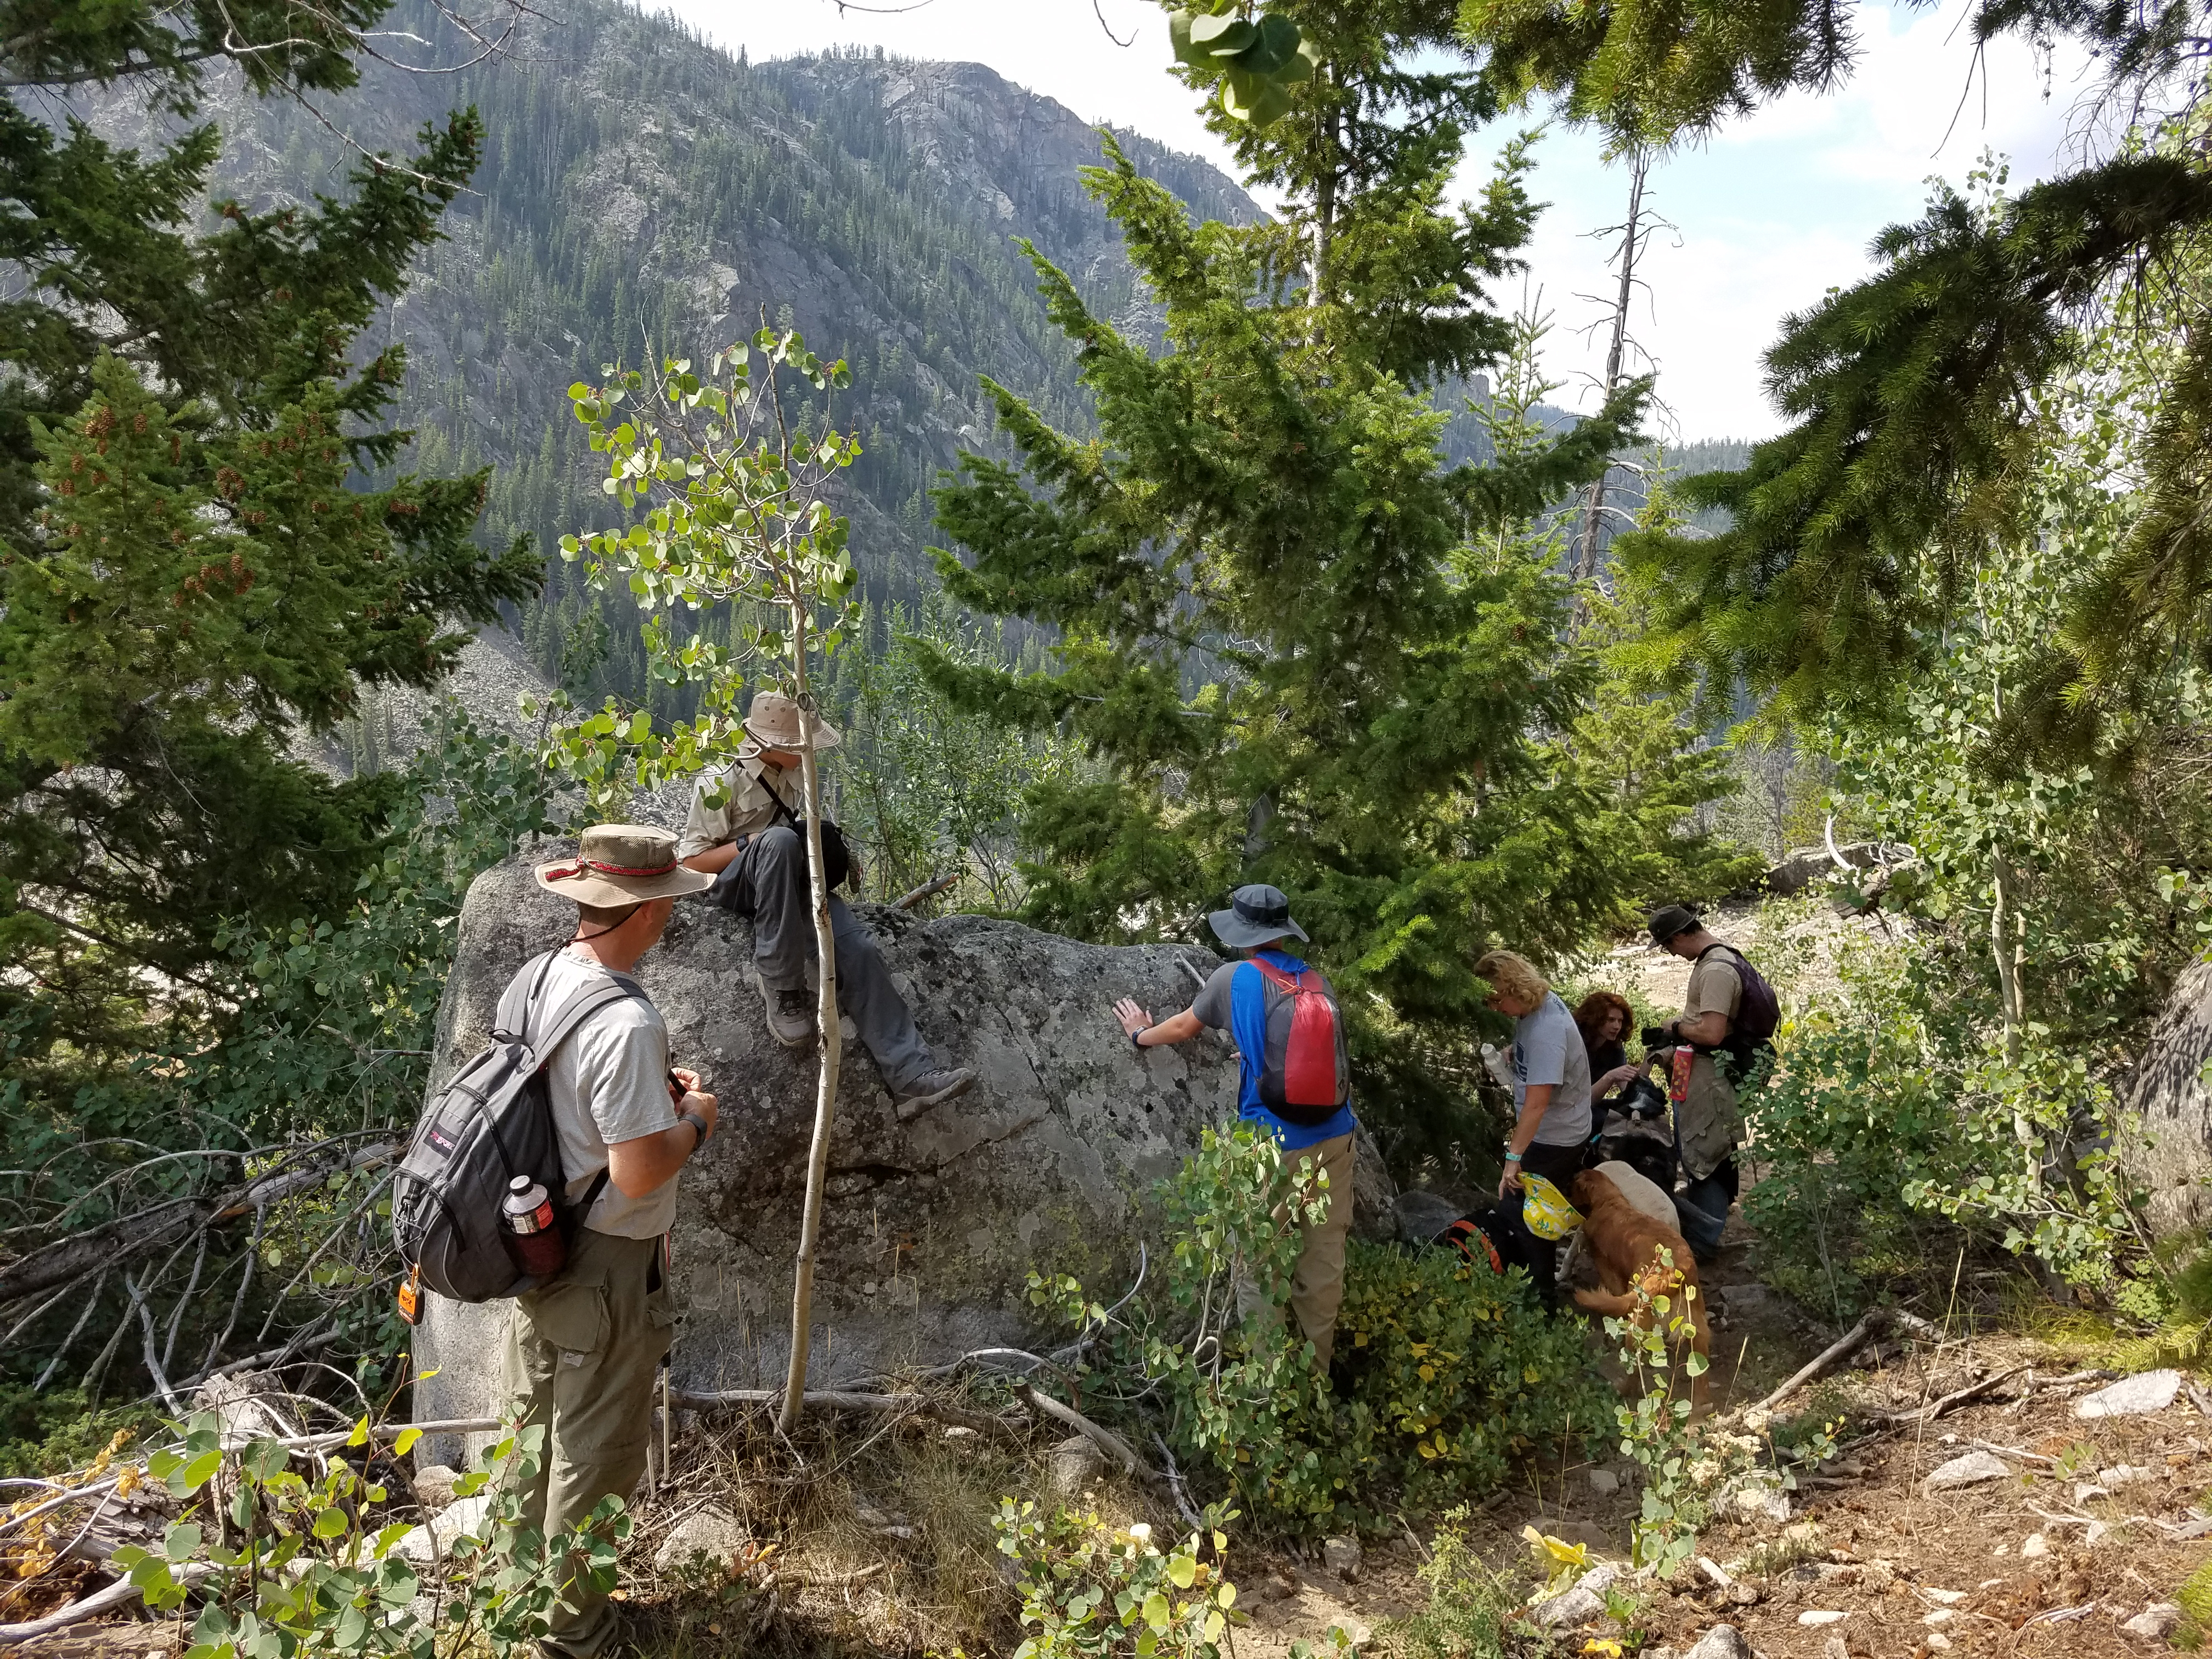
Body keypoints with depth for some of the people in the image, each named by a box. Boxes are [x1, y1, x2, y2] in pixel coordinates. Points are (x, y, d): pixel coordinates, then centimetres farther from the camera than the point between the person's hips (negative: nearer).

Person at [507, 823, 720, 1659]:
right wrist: (695, 1122, -11)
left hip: (536, 1240, 9)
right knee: (594, 1450, 11)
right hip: (605, 1265, -8)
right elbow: (640, 1174, -29)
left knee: (537, 1418, 26)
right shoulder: (626, 1025, -31)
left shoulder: (538, 976, -4)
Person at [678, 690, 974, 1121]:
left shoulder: (797, 780, 11)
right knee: (780, 840, -39)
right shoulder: (721, 784, -9)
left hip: (792, 886, 6)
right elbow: (691, 861, -10)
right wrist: (752, 843, -21)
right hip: (730, 887, -5)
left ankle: (909, 1076, -26)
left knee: (858, 949, -21)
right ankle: (782, 990, -34)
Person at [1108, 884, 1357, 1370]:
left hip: (1276, 1143, -5)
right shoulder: (1318, 981, 7)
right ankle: (1315, 1363, 27)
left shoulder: (1235, 979, -4)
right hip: (1334, 1134, 5)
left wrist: (1142, 1035, 31)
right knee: (1325, 1252, 14)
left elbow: (1183, 1027, 11)